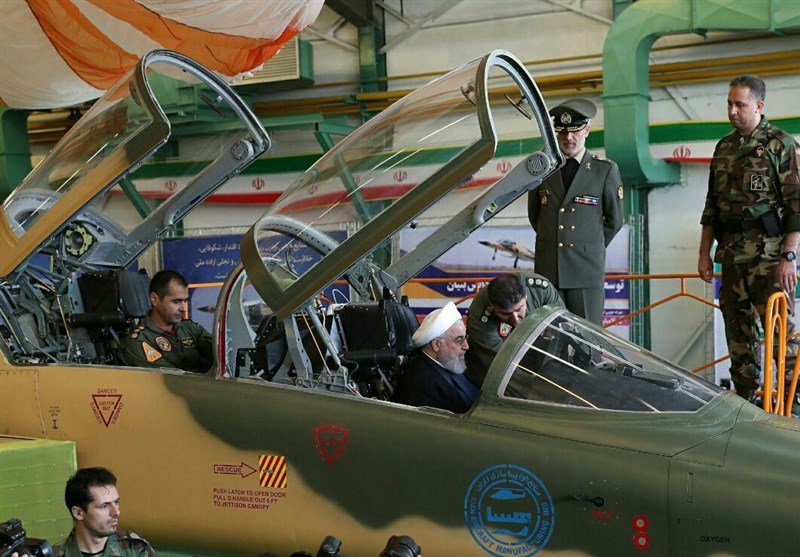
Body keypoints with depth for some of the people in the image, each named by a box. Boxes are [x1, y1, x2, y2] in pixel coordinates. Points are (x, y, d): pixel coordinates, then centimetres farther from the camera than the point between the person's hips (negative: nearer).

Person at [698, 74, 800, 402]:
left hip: (769, 255, -6)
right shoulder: (724, 148, 16)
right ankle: (745, 397, 17)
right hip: (732, 255, 6)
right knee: (738, 330, 9)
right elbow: (712, 205, 20)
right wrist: (704, 253, 15)